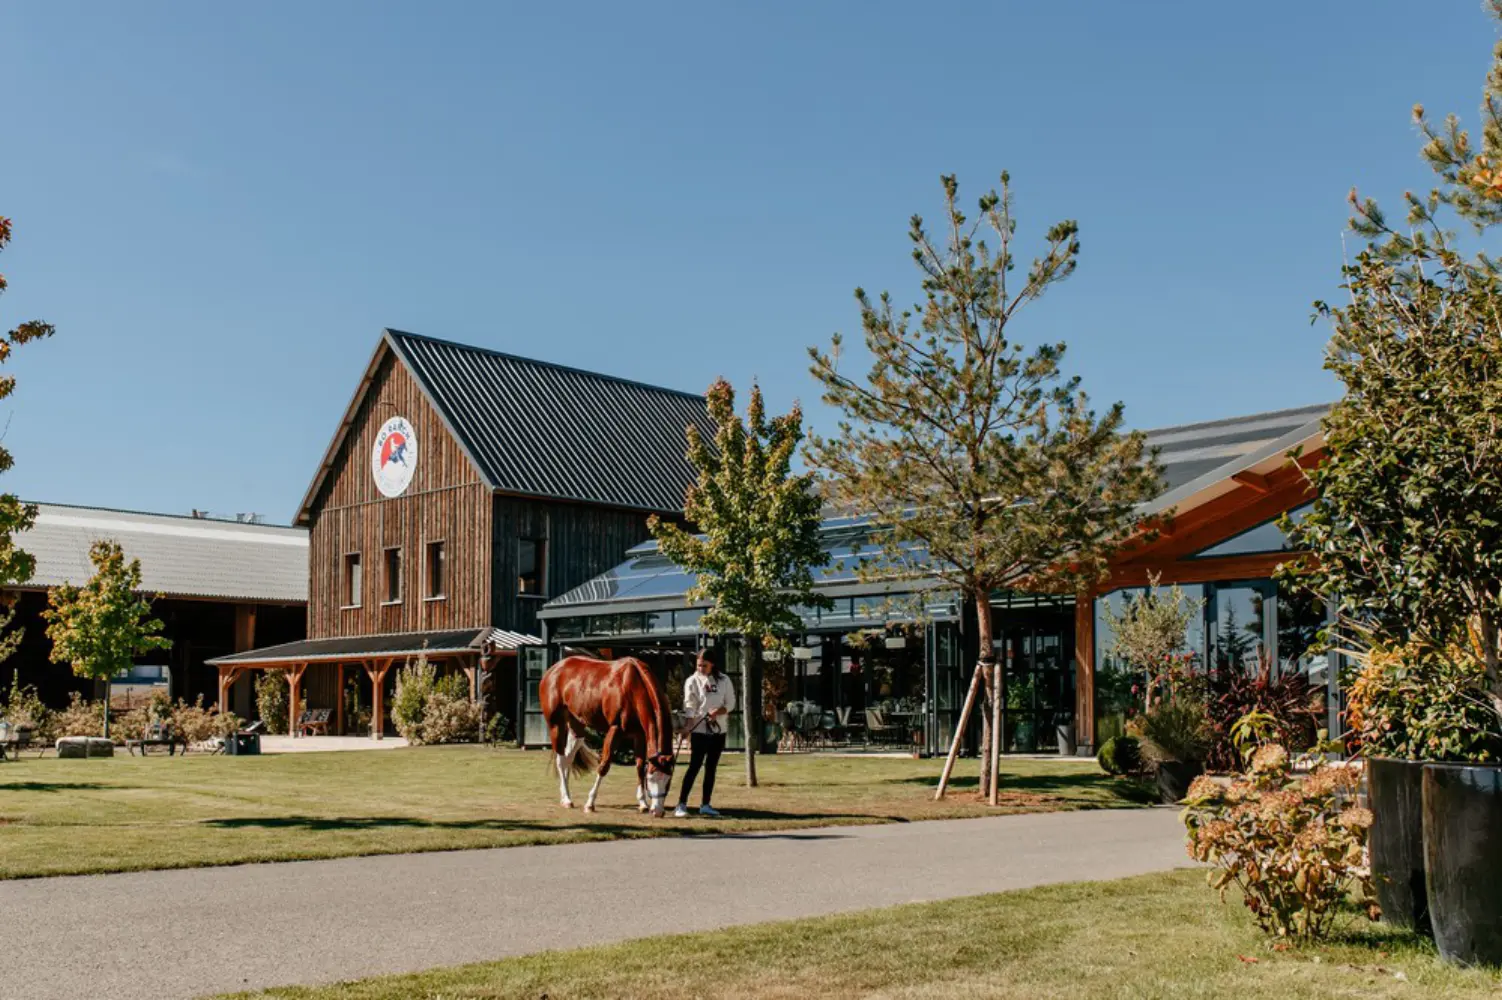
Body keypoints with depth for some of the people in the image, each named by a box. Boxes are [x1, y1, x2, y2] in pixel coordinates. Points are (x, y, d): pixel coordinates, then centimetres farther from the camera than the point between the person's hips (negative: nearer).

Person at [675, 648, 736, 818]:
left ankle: (705, 805, 15)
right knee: (694, 767, -8)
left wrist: (717, 711, -18)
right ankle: (681, 804, -7)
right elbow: (689, 708, -12)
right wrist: (687, 732, -23)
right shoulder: (692, 681, -5)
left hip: (718, 730, 3)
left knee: (711, 768, 8)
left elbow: (730, 704, 2)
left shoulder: (724, 680, 2)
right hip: (699, 730, -3)